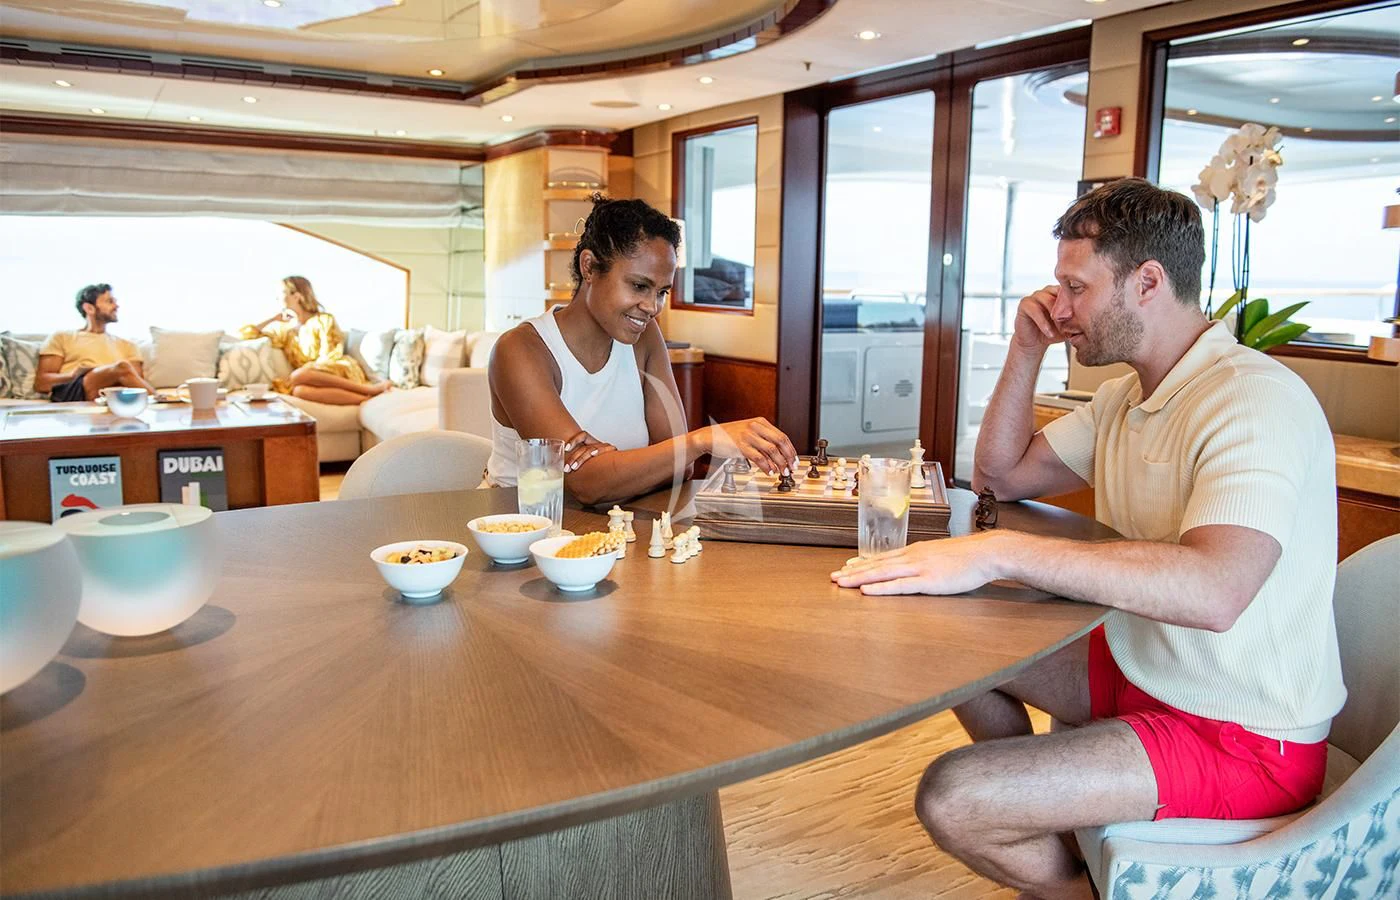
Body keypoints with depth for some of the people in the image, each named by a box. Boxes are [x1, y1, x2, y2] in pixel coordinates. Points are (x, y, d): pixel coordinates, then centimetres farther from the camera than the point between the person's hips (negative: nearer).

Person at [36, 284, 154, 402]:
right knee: (122, 367, -32)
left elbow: (138, 381, 16)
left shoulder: (126, 345, 30)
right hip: (72, 393, -3)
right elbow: (41, 383, 10)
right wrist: (74, 375, -8)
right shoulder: (62, 337, 21)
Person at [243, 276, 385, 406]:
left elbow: (329, 356, -5)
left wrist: (292, 378, -14)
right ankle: (365, 397, -44)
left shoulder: (323, 320, 6)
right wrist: (275, 318, 22)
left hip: (337, 372, -4)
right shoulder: (284, 328, 23)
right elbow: (247, 334, 27)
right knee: (299, 390, -36)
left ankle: (367, 388, -37)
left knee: (298, 376, -38)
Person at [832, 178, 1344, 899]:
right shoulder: (1125, 396, 9)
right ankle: (1045, 838, 28)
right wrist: (1026, 350, 3)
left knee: (951, 799, -23)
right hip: (1140, 672, 9)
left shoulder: (1257, 399, -23)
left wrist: (997, 553, -41)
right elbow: (1000, 476, 15)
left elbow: (1213, 590, -39)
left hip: (1241, 738, -9)